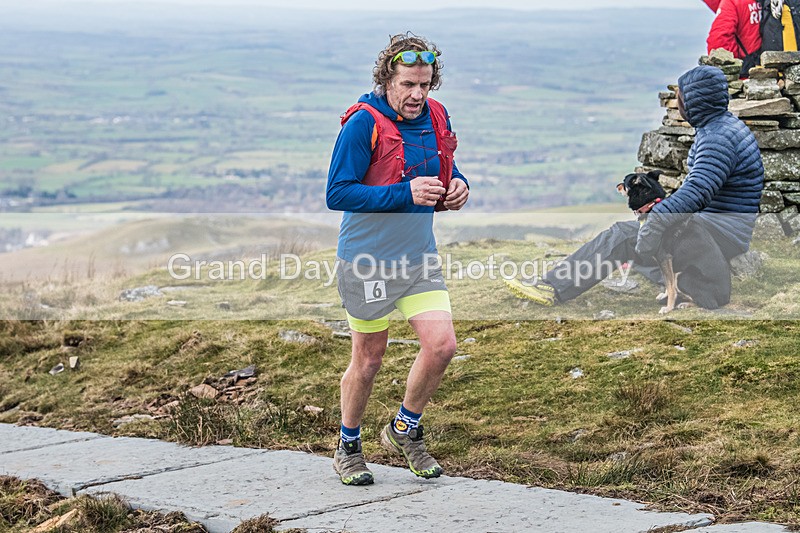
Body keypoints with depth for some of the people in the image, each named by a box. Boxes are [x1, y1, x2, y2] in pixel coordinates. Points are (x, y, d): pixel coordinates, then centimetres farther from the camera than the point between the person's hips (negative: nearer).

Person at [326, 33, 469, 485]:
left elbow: (446, 169, 20)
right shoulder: (363, 124, -16)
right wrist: (404, 194, -26)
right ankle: (348, 448, 27)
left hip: (418, 256, 5)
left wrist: (458, 186, -5)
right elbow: (337, 194, -19)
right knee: (369, 360, 5)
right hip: (369, 260, -5)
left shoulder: (436, 117, 4)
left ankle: (405, 431, 21)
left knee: (442, 345, -4)